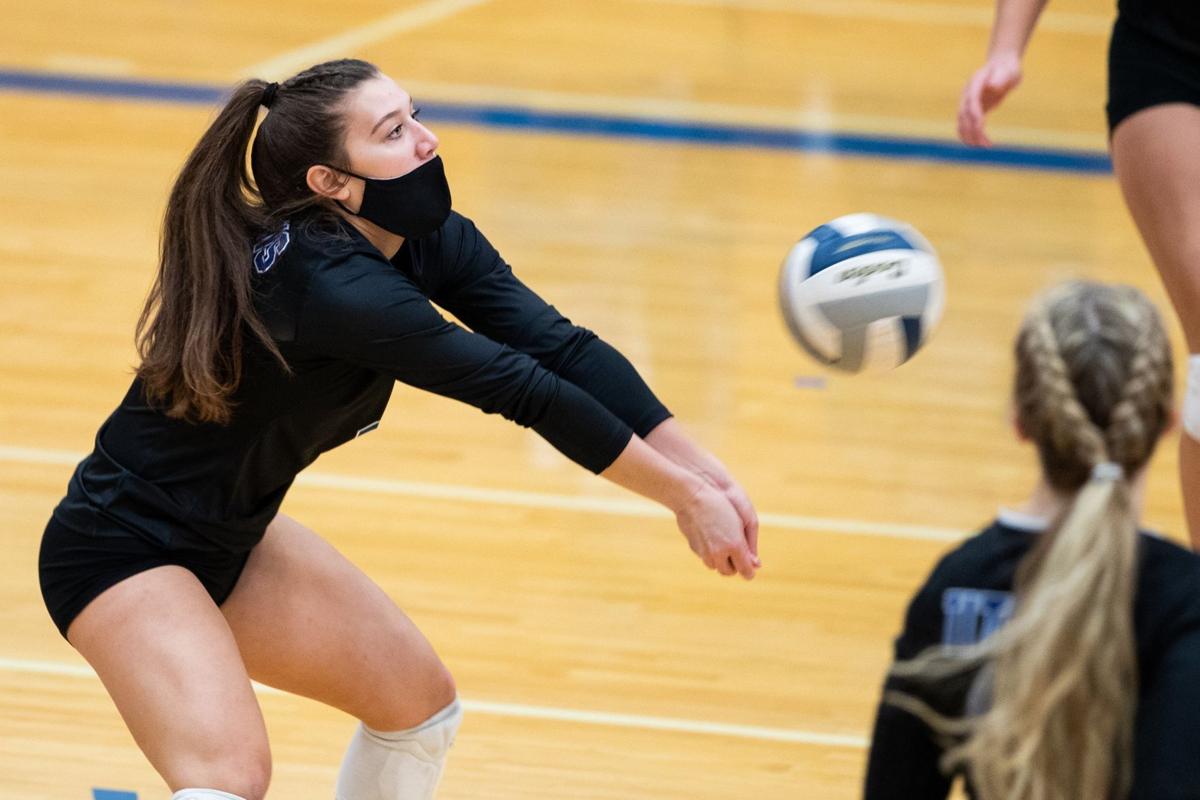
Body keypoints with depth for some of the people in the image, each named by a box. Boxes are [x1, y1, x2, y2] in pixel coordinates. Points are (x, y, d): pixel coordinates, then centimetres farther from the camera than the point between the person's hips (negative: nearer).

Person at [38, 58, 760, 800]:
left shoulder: (430, 240, -6)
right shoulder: (330, 286, -31)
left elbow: (561, 346, -14)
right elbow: (525, 390, -30)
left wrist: (705, 471, -23)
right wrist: (685, 496, -24)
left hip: (232, 539, 10)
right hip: (123, 548, -10)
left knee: (421, 702, 18)